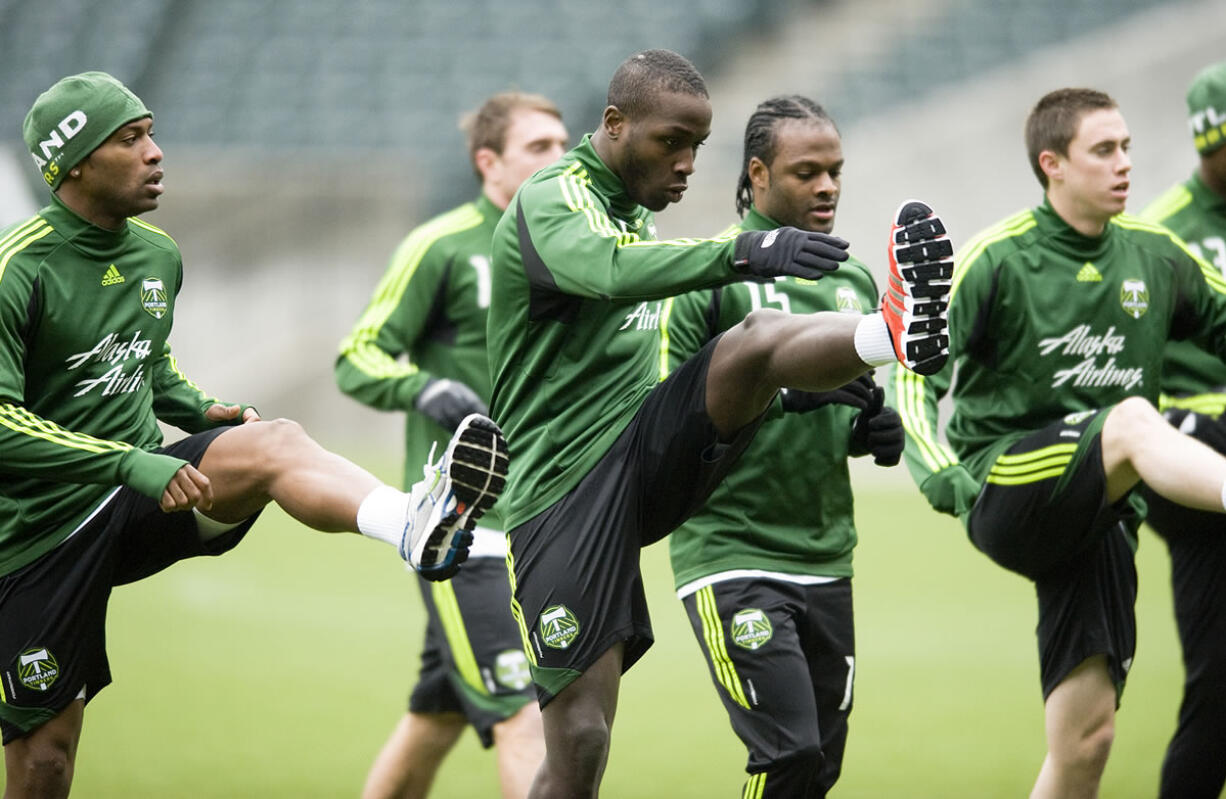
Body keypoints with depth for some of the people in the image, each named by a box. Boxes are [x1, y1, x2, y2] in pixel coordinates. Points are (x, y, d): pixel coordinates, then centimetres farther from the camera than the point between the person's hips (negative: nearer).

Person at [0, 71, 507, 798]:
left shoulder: (157, 255, 10)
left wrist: (200, 411, 5)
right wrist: (131, 463, -27)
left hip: (141, 497, 5)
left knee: (274, 443, -25)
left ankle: (414, 525, -55)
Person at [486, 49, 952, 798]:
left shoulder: (636, 212, 18)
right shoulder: (553, 200, -10)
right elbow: (610, 271, -33)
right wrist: (743, 252, -47)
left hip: (646, 454, 6)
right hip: (566, 491, -6)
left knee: (759, 339, -22)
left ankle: (899, 334, -52)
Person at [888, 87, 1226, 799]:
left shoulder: (1157, 256, 10)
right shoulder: (998, 260, -3)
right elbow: (917, 377, -2)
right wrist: (943, 478, -17)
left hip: (1102, 515, 5)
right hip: (1004, 492, -5)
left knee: (1086, 734, -4)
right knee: (1133, 423, -35)